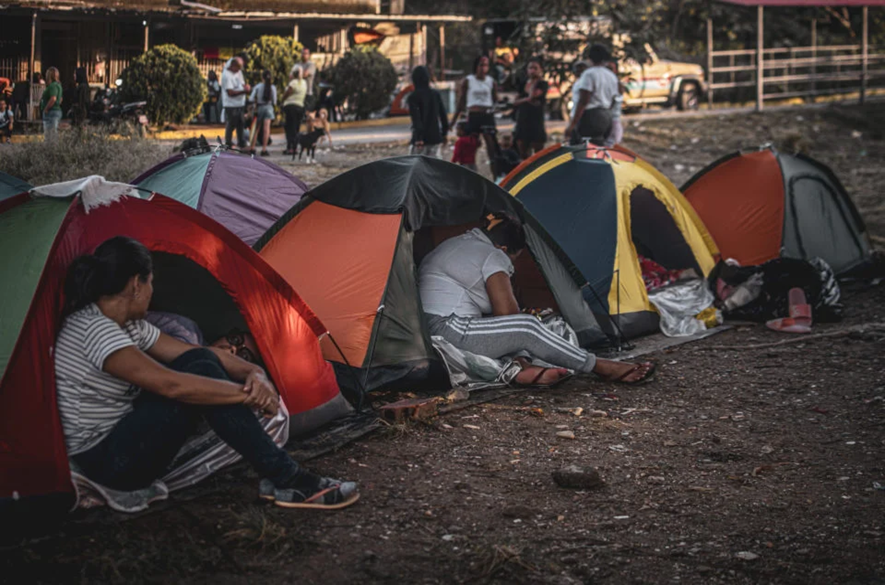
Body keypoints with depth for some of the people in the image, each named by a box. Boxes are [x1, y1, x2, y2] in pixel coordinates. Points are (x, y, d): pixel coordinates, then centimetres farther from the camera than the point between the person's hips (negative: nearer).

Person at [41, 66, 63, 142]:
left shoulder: (52, 85, -15)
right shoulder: (58, 85, 15)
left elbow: (53, 99, -28)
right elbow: (60, 99, 25)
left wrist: (45, 109, -18)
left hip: (51, 112, -10)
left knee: (49, 137, -9)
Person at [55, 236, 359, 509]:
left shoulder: (127, 325, 8)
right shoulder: (93, 329, -22)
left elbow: (200, 353, 9)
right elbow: (171, 385, -31)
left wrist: (253, 372, -9)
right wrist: (248, 394, -23)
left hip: (121, 437, 10)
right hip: (107, 463, -10)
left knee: (201, 363, -5)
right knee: (200, 374, -22)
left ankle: (279, 476, -9)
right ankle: (288, 481, -18)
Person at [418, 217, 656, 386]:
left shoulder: (453, 245, 24)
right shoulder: (492, 257, -5)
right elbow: (507, 312, -7)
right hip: (447, 333, -10)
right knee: (527, 328, -14)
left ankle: (517, 368, -14)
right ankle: (601, 368, -9)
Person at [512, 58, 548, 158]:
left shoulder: (543, 84, -4)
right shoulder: (523, 83, 13)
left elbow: (532, 95, -21)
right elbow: (515, 102, 6)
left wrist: (535, 81, -8)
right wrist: (526, 100, -10)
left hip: (536, 123, -6)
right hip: (522, 122, 6)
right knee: (523, 155, 9)